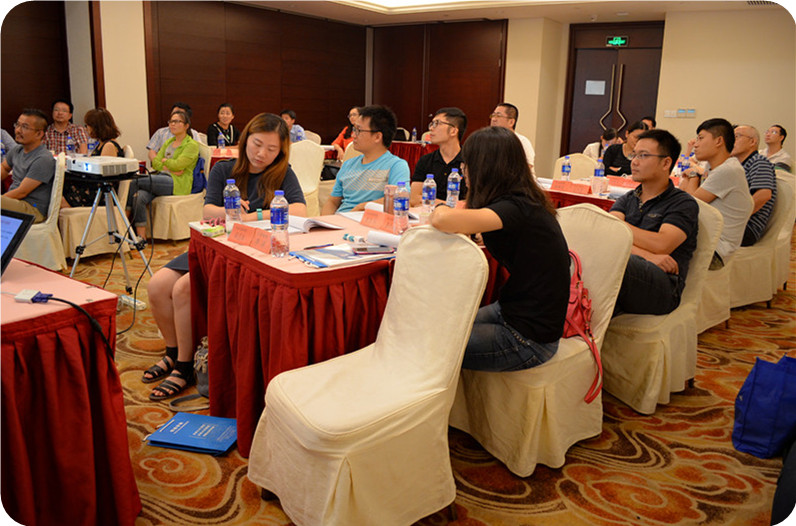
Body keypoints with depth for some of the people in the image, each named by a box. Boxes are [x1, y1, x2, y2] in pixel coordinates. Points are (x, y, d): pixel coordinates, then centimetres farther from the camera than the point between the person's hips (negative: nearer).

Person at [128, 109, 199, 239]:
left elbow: (177, 165, -11)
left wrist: (164, 161, 7)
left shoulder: (192, 145, 2)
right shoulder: (168, 142, 25)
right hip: (161, 178, 6)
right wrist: (169, 168, -5)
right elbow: (155, 163, 14)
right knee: (139, 197, -27)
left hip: (177, 183, -6)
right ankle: (141, 238, -29)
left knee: (134, 181, -23)